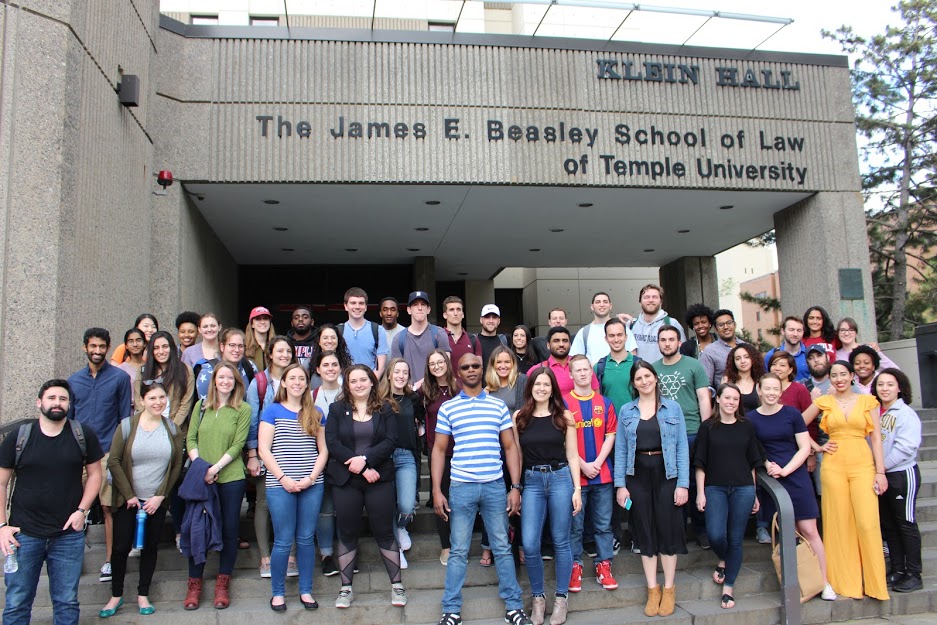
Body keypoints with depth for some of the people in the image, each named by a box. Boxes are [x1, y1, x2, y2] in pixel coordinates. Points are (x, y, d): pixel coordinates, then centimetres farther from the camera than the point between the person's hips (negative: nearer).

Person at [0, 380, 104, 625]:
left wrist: (82, 510, -6)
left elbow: (95, 473, 5)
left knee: (67, 603, 9)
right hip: (24, 534, 0)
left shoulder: (84, 434, -1)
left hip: (69, 535, 0)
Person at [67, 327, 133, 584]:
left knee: (109, 506, 0)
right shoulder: (74, 380, 11)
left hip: (108, 451, -3)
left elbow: (125, 417, 1)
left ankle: (110, 560, 7)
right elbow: (68, 416, 16)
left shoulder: (120, 378, 1)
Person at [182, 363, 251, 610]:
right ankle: (194, 583, 19)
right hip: (200, 477, 2)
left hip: (231, 478, -2)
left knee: (229, 529, 6)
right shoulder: (201, 405, 8)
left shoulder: (243, 409, -2)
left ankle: (222, 583, 19)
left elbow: (238, 445, -8)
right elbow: (190, 439, 5)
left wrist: (216, 467, -17)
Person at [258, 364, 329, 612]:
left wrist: (311, 478, -5)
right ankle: (277, 593, 17)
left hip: (312, 485, 3)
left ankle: (306, 591, 20)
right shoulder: (272, 410, 2)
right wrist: (283, 478, -12)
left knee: (306, 539, 8)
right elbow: (263, 450, -4)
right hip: (280, 485, -2)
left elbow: (323, 450, 10)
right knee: (283, 541, 1)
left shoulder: (316, 414, 10)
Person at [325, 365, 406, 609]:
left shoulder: (385, 409, 7)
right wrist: (360, 468, -13)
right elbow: (332, 443, -6)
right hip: (345, 480, 0)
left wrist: (365, 458, -19)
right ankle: (346, 588, 19)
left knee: (384, 531, 3)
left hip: (379, 478, 0)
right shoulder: (336, 409, 6)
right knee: (347, 533, 7)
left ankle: (396, 585, 14)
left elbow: (391, 441, -5)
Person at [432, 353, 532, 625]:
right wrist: (437, 491, -1)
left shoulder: (498, 405, 6)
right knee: (458, 551, 6)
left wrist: (516, 487, 0)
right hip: (461, 486, -1)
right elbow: (439, 450, 5)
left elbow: (510, 447, 7)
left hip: (495, 486, 1)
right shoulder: (448, 408, 4)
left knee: (502, 548, 9)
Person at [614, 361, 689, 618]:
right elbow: (620, 450, 3)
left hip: (666, 475, -1)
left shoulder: (672, 408, 1)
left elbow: (682, 447, -2)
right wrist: (620, 485, -3)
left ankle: (669, 589, 20)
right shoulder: (626, 411, 4)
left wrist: (683, 483, -8)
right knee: (645, 533, 7)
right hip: (638, 476, 1)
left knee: (668, 530, 4)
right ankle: (652, 589, 20)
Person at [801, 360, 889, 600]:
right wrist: (817, 447, 4)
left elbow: (876, 437, 3)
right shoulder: (823, 402, 7)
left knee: (868, 522, -8)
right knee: (839, 523, 2)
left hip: (863, 464, 0)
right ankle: (845, 582, 11)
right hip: (833, 465, 1)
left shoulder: (867, 401, 6)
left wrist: (880, 472, -2)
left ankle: (873, 582, 7)